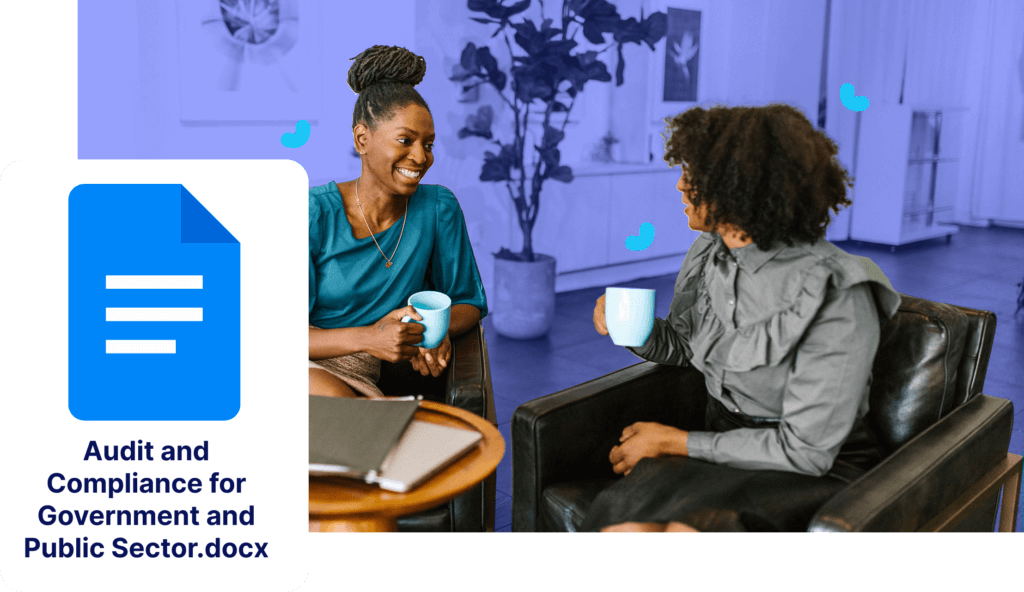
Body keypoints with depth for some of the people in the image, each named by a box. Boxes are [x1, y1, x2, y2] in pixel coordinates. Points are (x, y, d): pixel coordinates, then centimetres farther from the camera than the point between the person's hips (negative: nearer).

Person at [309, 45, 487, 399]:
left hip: (364, 380, 2)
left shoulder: (438, 208, -2)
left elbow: (469, 301, 10)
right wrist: (367, 338, -28)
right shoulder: (314, 213, -11)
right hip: (309, 363, -2)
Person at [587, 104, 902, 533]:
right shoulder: (708, 255, 0)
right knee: (625, 517, -28)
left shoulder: (838, 296, -21)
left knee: (687, 521, -35)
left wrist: (674, 442, -14)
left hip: (818, 474, -5)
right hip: (725, 444, 5)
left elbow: (805, 451, -18)